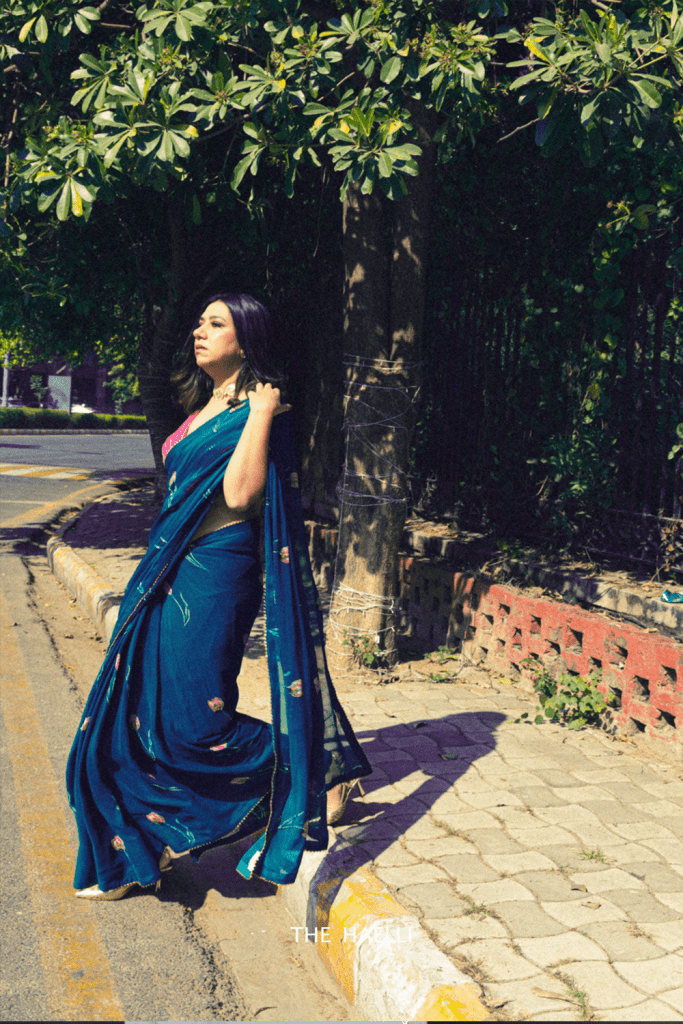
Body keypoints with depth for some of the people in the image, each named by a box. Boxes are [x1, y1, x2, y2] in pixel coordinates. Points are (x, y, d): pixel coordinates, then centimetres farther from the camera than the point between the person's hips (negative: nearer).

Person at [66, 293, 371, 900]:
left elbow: (239, 494, -22)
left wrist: (260, 417, -19)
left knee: (192, 719, -8)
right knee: (141, 708, 12)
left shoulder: (258, 406, -10)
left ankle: (314, 774, 11)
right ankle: (135, 856, 27)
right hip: (171, 572, 9)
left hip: (216, 573, -9)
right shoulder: (204, 405, 16)